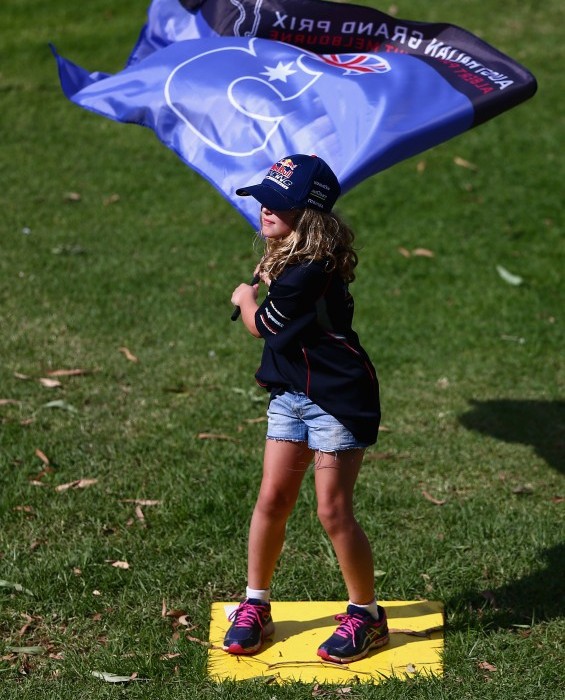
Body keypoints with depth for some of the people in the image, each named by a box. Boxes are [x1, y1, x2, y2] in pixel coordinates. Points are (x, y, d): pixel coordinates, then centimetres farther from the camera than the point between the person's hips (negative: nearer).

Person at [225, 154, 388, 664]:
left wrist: (245, 296, 10)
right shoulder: (288, 260, 5)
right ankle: (256, 605, 20)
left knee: (333, 511, -5)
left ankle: (366, 614, 12)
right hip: (290, 393, 9)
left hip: (337, 399, -9)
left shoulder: (310, 271, -24)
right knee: (272, 500, 7)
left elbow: (261, 325, -8)